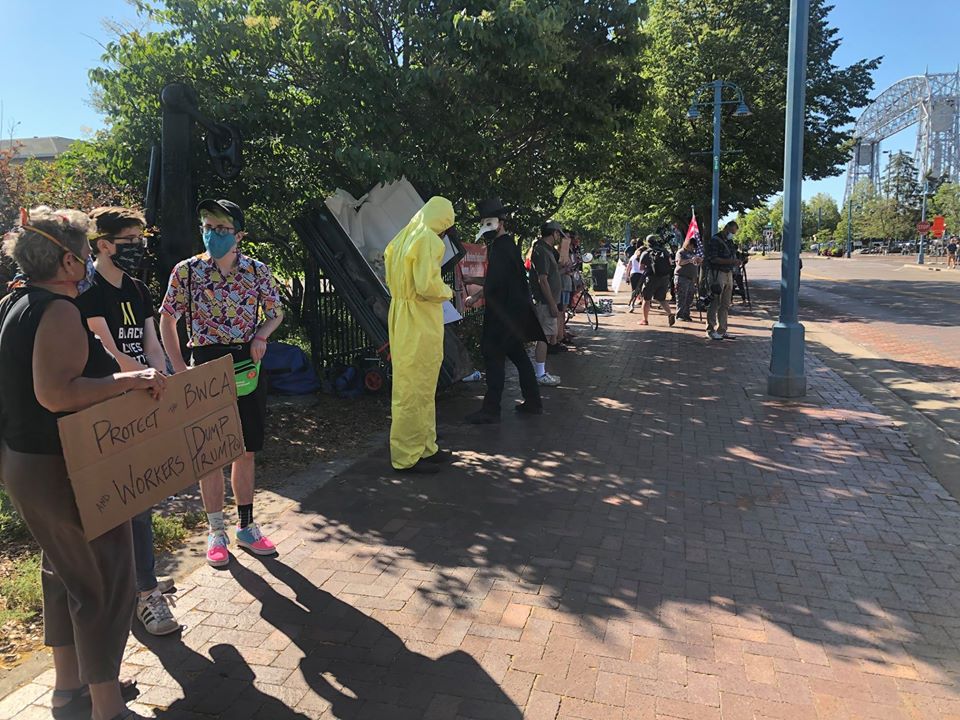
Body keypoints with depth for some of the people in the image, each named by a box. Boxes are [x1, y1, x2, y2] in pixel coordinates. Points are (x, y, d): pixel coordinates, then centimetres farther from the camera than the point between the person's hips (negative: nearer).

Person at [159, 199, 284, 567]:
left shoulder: (258, 271, 0)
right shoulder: (186, 271, -3)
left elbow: (276, 313, 12)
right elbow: (167, 320, 3)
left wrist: (261, 335, -9)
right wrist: (180, 368, -6)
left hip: (247, 366, 2)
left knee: (246, 450, 10)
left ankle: (246, 526, 24)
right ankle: (216, 531, 20)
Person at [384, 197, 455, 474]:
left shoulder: (404, 238, 12)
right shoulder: (428, 239, -14)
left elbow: (393, 280, 17)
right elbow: (427, 286, -23)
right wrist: (447, 291, -4)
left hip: (403, 320, 9)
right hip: (420, 325, -9)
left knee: (422, 389, 18)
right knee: (415, 391, -1)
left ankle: (425, 447, 28)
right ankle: (407, 456, 7)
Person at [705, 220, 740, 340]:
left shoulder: (730, 242, 19)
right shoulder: (714, 241, -8)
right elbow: (714, 259, -18)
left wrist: (736, 261, 7)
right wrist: (731, 261, -22)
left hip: (728, 274, 9)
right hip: (717, 273, -9)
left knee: (725, 305, 9)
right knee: (715, 304, -6)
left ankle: (722, 330, 15)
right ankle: (710, 330, -1)